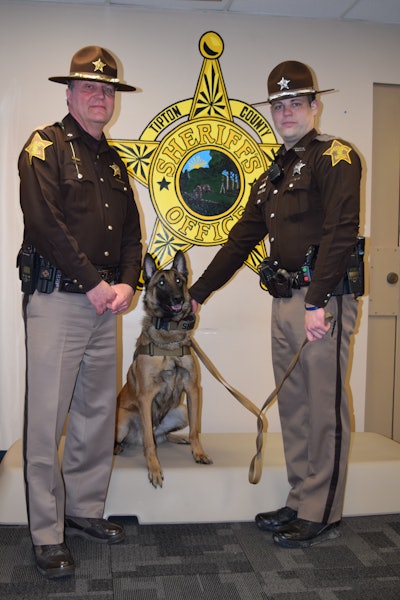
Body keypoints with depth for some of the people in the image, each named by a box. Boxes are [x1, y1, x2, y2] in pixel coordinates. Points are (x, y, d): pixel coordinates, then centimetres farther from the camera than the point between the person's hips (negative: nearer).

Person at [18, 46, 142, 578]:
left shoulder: (114, 162, 20)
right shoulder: (45, 148, -2)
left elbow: (132, 231, 17)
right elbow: (46, 224, -14)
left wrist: (126, 283, 1)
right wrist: (94, 283, -13)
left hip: (105, 302, 7)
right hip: (55, 299, -7)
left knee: (98, 413, 12)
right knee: (47, 419, -3)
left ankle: (85, 510, 27)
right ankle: (47, 535, 9)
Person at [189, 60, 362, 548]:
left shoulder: (334, 156, -4)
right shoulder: (274, 174, 21)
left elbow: (341, 232, -16)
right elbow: (242, 238, 23)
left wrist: (317, 302, -23)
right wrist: (198, 292, 23)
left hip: (324, 299, -8)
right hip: (284, 302, 8)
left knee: (324, 406, -1)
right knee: (292, 406, 12)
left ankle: (322, 514, 10)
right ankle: (300, 503, 24)